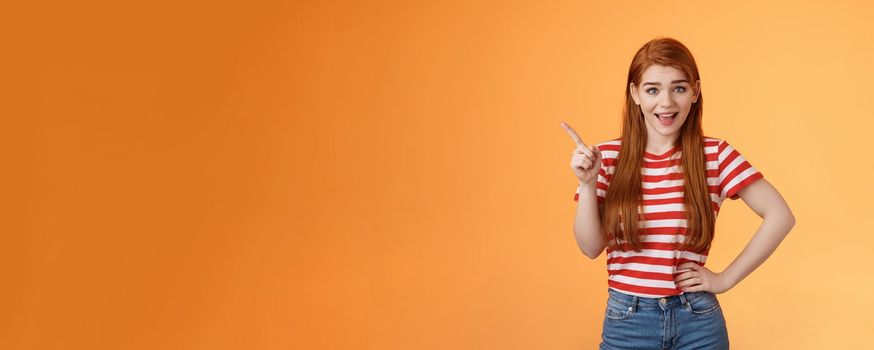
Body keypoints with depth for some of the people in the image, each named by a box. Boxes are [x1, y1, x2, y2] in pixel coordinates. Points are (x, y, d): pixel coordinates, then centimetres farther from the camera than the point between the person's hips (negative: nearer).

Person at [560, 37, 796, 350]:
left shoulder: (715, 154, -6)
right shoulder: (607, 157, -3)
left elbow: (780, 217, -6)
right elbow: (591, 247, -4)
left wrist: (726, 278, -6)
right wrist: (588, 184, -17)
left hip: (697, 322, 0)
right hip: (626, 321, 1)